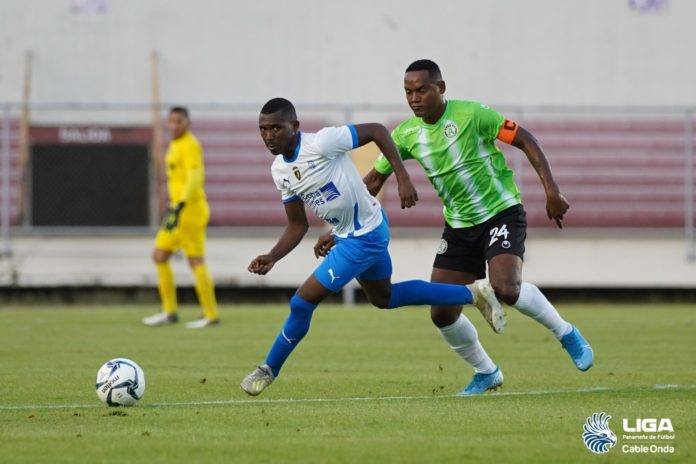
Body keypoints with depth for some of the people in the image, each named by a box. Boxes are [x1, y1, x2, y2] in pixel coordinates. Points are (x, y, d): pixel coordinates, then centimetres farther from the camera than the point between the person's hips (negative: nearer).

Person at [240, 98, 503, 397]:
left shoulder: (321, 143, -27)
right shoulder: (280, 170, -2)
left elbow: (376, 131, -20)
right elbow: (297, 226, 5)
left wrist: (403, 179, -26)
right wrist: (272, 257, -11)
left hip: (365, 235, -10)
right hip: (345, 234, 10)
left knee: (303, 302, -9)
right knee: (383, 298, 29)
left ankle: (269, 370, 11)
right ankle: (472, 294, 39)